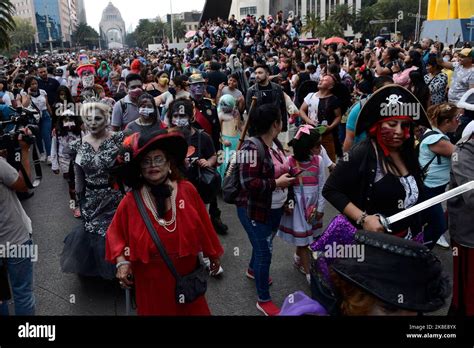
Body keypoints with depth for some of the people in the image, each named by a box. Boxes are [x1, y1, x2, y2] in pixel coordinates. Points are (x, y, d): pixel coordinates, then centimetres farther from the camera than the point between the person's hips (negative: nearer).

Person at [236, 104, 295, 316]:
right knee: (264, 252, 1)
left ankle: (253, 270, 55)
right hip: (255, 210, -8)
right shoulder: (253, 148, -24)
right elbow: (249, 183, -30)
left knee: (264, 244, 26)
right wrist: (277, 183, -24)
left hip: (275, 208, 9)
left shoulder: (275, 144, 3)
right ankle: (264, 300, 19)